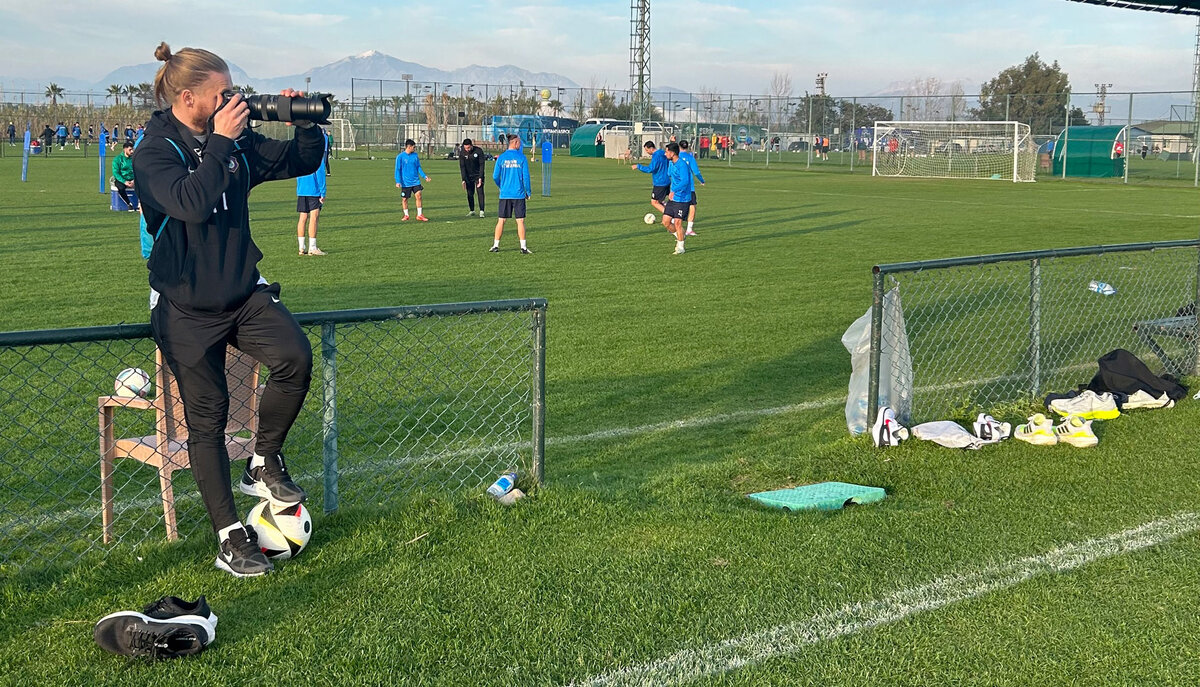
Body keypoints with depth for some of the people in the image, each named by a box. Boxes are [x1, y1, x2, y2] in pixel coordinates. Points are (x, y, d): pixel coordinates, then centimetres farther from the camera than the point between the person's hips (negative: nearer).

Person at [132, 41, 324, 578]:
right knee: (207, 417, 1)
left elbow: (297, 162, 10)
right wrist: (219, 143, -26)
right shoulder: (155, 152, -13)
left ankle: (263, 465, 1)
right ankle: (230, 539, 11)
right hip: (187, 307, -4)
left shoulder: (236, 140, 2)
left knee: (295, 357, -22)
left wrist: (308, 127, -10)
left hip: (244, 291, 4)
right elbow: (192, 202, -31)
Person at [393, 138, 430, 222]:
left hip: (415, 181, 3)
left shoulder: (415, 156, 6)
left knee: (418, 196, -8)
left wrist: (424, 176, 3)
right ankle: (406, 215, 21)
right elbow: (398, 170, -5)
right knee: (404, 199, 4)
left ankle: (419, 215, 0)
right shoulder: (400, 157, -7)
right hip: (405, 183, -3)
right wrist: (398, 182, -13)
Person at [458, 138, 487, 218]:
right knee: (469, 194, 4)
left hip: (478, 175, -3)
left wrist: (480, 178, -18)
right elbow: (462, 167, -6)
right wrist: (463, 180, -14)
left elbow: (482, 165, -11)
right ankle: (471, 210, 16)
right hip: (468, 176, 3)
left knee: (480, 192, -11)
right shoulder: (462, 153, -7)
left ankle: (481, 211, -13)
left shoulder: (478, 151, -13)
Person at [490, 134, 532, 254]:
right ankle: (523, 247, -1)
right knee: (520, 221, 1)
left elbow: (495, 177, 3)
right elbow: (526, 177, -5)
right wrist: (528, 192, 6)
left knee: (501, 220, 9)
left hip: (504, 194, 2)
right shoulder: (521, 157, -5)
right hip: (519, 194, -2)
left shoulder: (501, 158, 1)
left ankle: (496, 245, 12)